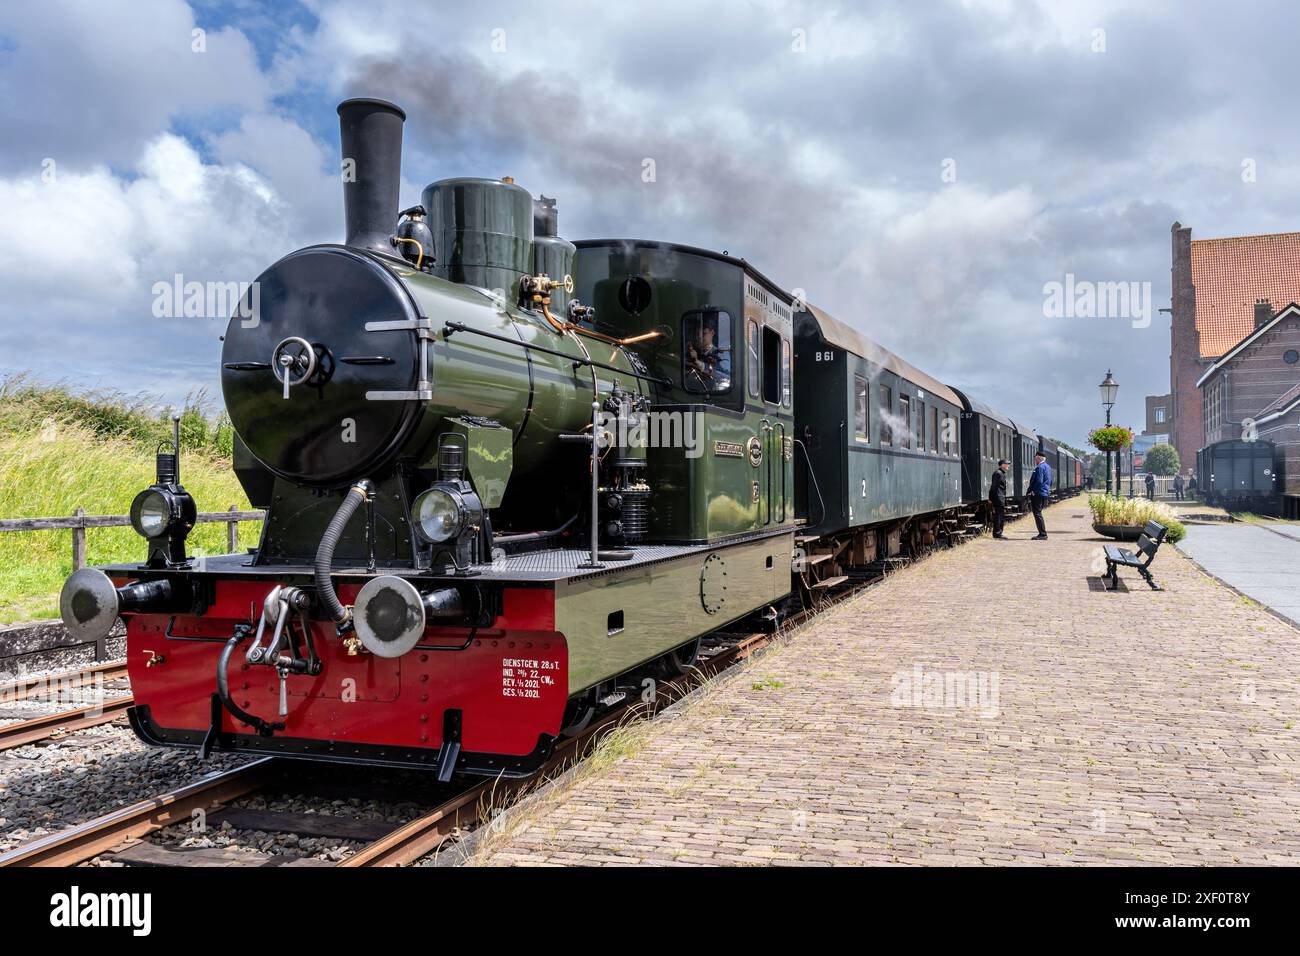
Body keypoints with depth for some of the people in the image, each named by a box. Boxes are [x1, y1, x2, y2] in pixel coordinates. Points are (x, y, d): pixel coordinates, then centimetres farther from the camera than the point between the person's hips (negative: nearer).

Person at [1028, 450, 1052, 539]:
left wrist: (1032, 491, -15)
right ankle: (1043, 534, 17)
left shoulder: (1040, 467, -16)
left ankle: (1043, 534, -8)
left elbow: (1039, 481, -23)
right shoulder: (1048, 467, 16)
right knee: (1038, 513, 16)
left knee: (1037, 514, -7)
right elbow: (1050, 481, 22)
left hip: (1038, 494, -10)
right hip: (1045, 493, 10)